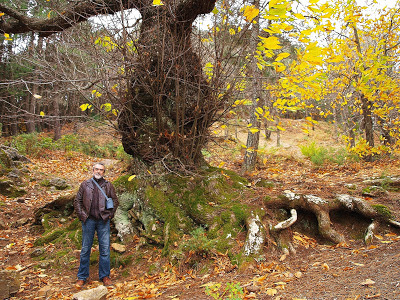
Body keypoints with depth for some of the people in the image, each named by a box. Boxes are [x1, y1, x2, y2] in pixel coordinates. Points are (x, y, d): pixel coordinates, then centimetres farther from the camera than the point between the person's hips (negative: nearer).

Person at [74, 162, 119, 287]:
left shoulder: (108, 185, 6)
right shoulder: (85, 184, 6)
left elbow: (115, 200, 11)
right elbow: (77, 201, 8)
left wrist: (110, 214, 1)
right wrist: (82, 215, -2)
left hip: (103, 221, 0)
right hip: (88, 220, 0)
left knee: (105, 249, 3)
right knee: (85, 249, 7)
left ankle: (104, 276, 16)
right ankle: (82, 277, 19)